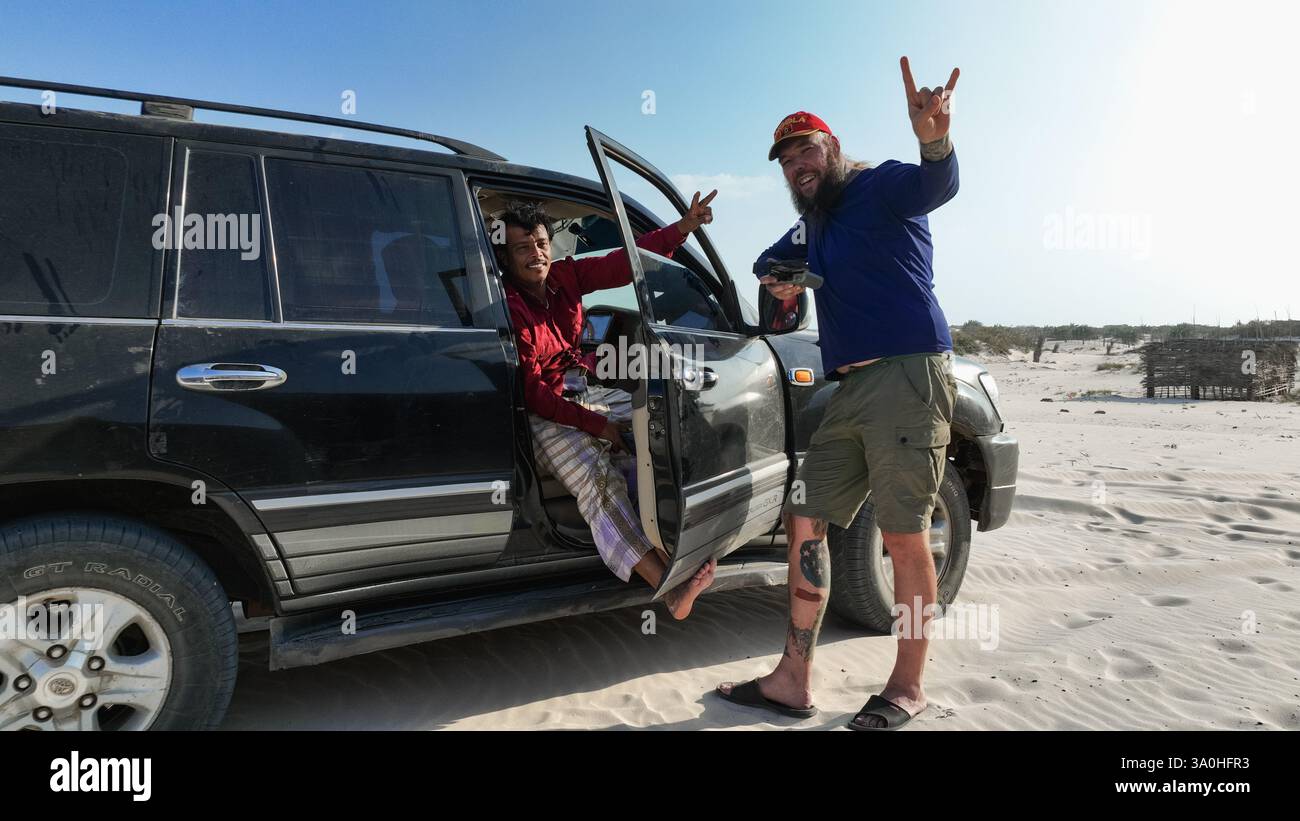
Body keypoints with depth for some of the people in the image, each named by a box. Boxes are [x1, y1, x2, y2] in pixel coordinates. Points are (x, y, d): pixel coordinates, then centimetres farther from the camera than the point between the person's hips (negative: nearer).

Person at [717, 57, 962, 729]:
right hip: (849, 390, 8)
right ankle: (793, 682, 12)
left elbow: (936, 187, -21)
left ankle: (907, 686, 12)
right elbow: (770, 260, 39)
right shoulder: (811, 226, 23)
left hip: (907, 376, -8)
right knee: (805, 523, 4)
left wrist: (934, 140, -45)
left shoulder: (879, 188, 0)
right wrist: (777, 280, 14)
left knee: (904, 535, -5)